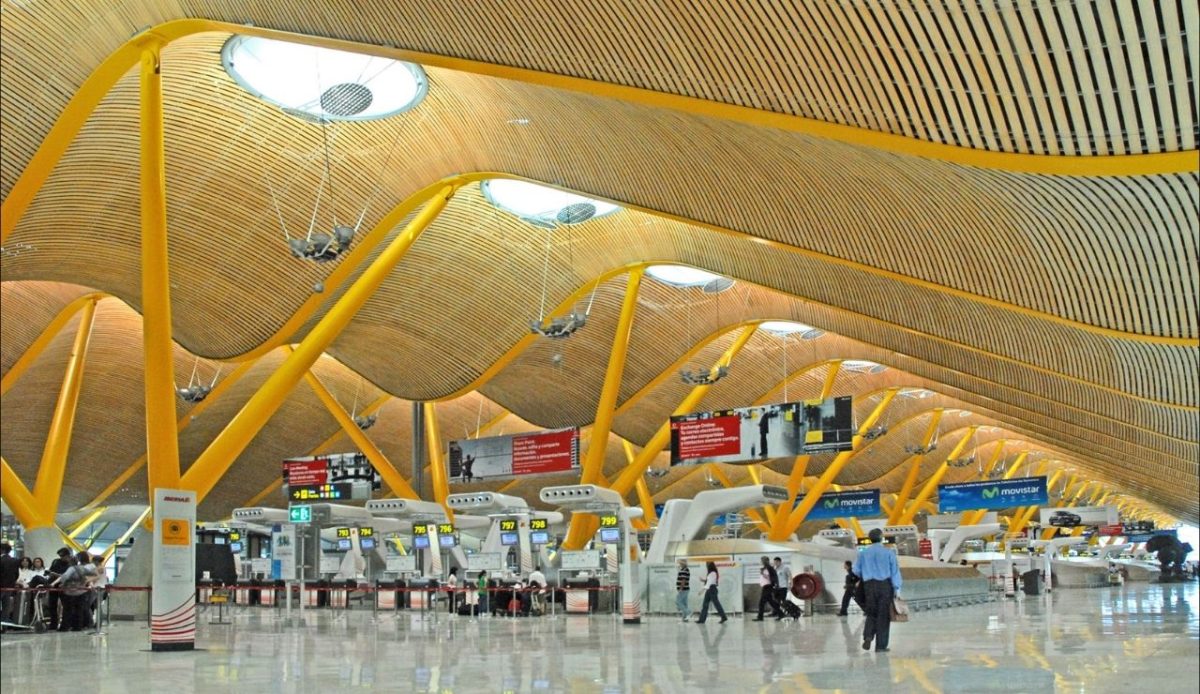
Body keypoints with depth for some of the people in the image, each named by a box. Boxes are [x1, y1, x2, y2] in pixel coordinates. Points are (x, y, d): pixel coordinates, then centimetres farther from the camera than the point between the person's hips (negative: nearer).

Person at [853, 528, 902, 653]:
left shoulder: (864, 553, 4)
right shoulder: (888, 552, -4)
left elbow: (856, 570, 8)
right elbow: (895, 571, -7)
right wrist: (897, 588, -5)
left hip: (869, 585, 2)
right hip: (885, 584, -2)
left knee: (872, 613, 14)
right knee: (883, 615, 4)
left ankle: (868, 636, -11)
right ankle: (880, 646, 4)